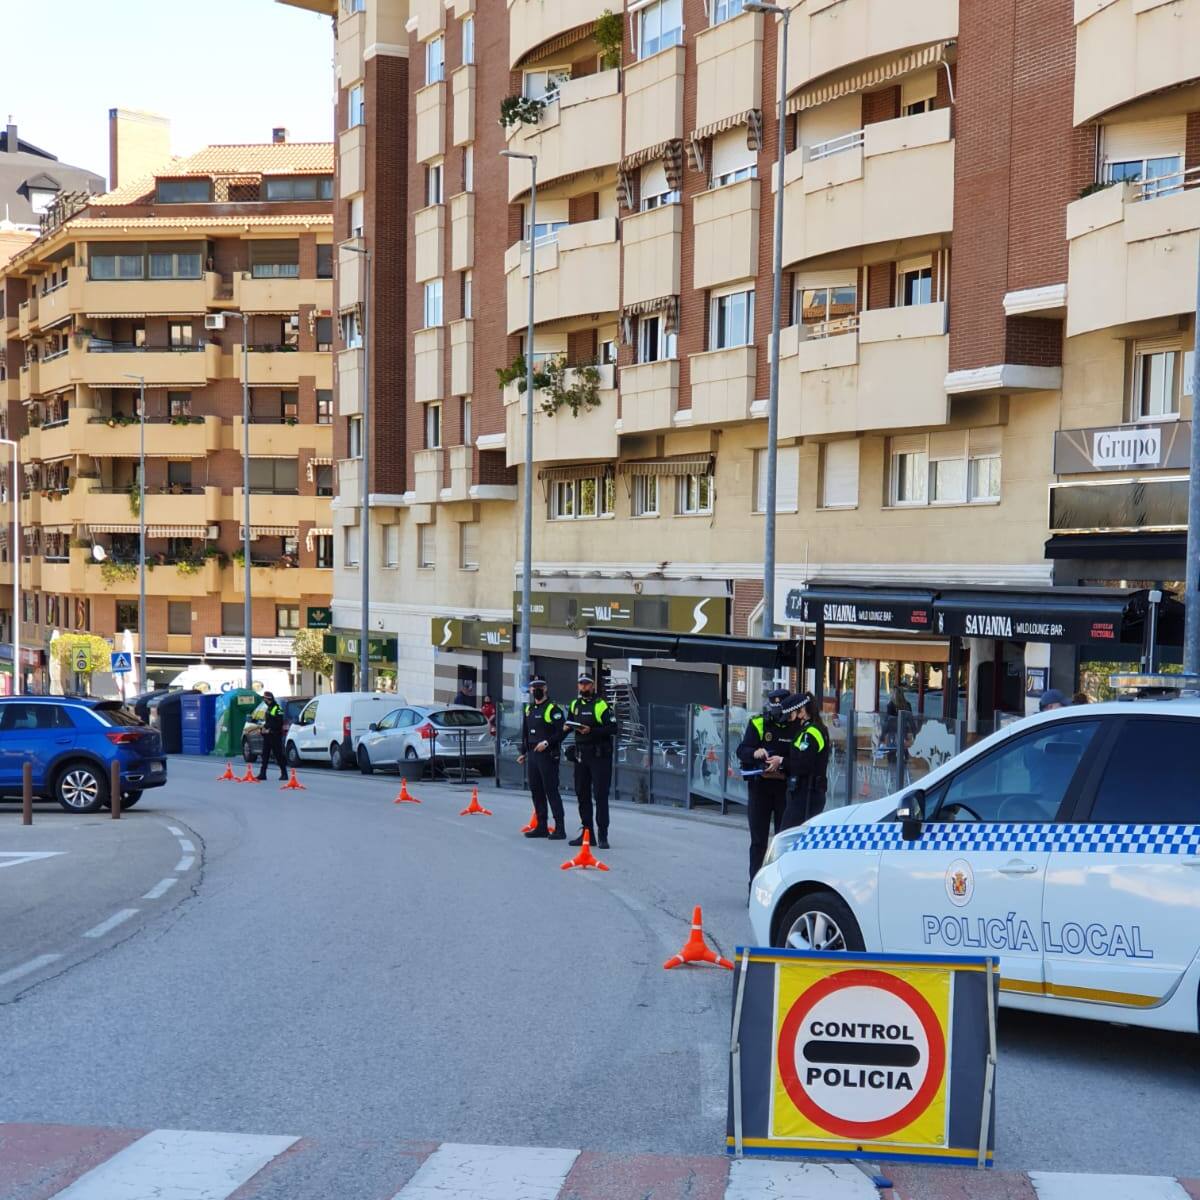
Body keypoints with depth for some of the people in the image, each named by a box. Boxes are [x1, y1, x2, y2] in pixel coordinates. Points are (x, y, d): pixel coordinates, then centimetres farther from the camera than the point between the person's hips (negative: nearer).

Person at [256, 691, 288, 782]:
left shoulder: (277, 709, -13)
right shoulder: (268, 709, 17)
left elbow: (279, 724, -18)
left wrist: (270, 730, -17)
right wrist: (264, 727, 6)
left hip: (275, 736, -9)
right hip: (267, 735, 9)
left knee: (278, 755, -5)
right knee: (265, 755, 7)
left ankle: (284, 773, 1)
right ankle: (262, 773, 8)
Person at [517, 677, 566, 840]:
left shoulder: (553, 709, -8)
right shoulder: (529, 709, 16)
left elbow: (560, 732, -14)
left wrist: (547, 742, -24)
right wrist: (523, 752, 22)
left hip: (548, 755, -8)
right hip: (533, 755, 8)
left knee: (551, 790, -9)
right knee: (536, 790, 11)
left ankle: (560, 828, -7)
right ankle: (542, 827, 19)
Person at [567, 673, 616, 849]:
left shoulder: (601, 705, -7)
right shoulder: (575, 704, 14)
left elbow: (613, 728, -13)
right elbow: (569, 724, 25)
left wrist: (591, 731, -21)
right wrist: (568, 726, 2)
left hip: (599, 755, -7)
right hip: (581, 755, 7)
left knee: (600, 796, -6)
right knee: (582, 795, 10)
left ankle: (603, 836, -4)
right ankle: (587, 833, 19)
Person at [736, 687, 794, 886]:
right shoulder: (757, 724, 2)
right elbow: (741, 751, -2)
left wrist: (782, 761, -23)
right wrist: (755, 753, -22)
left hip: (785, 787, -1)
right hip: (760, 785, 1)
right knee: (758, 839, 6)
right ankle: (755, 884, 11)